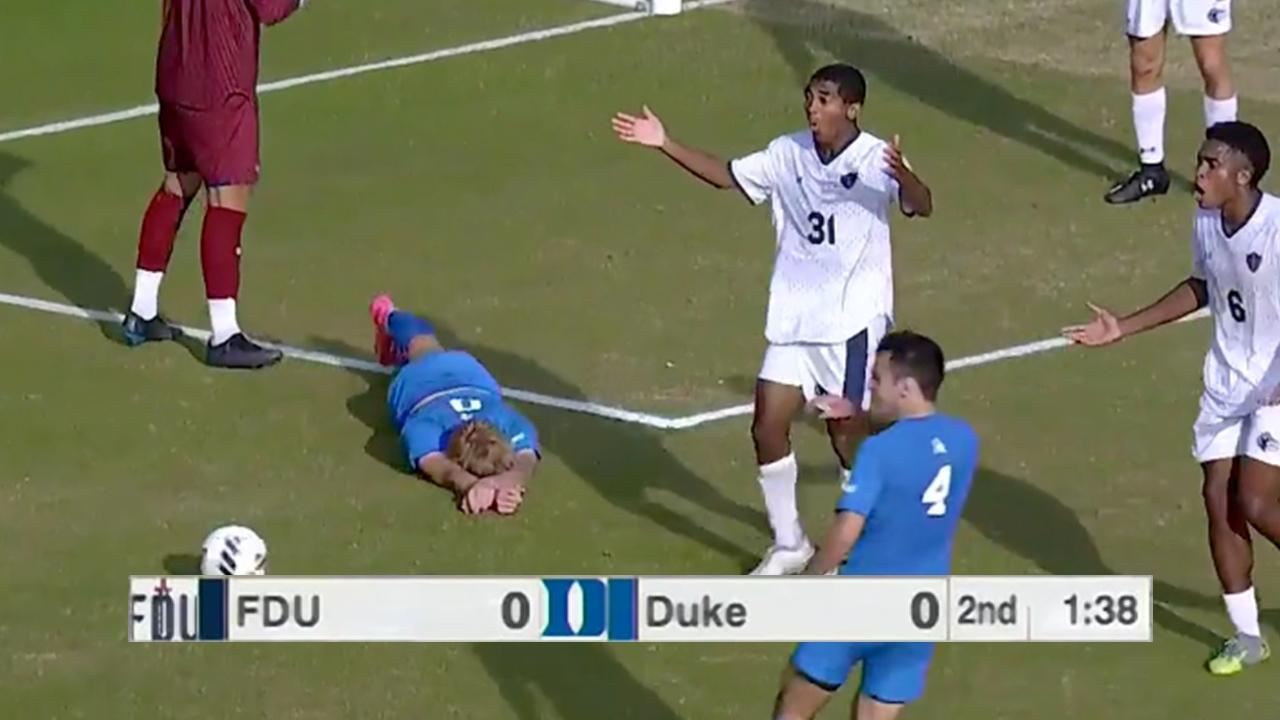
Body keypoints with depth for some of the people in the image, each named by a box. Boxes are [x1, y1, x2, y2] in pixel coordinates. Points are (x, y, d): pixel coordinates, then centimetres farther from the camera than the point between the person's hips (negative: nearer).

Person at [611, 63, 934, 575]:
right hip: (793, 320, 5)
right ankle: (788, 546, 18)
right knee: (768, 427, 2)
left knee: (848, 436, 2)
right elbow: (727, 176, 13)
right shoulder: (788, 154, 2)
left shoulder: (876, 160, -15)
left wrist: (903, 176, -53)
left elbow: (922, 206, -31)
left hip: (854, 322, -5)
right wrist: (665, 145, 4)